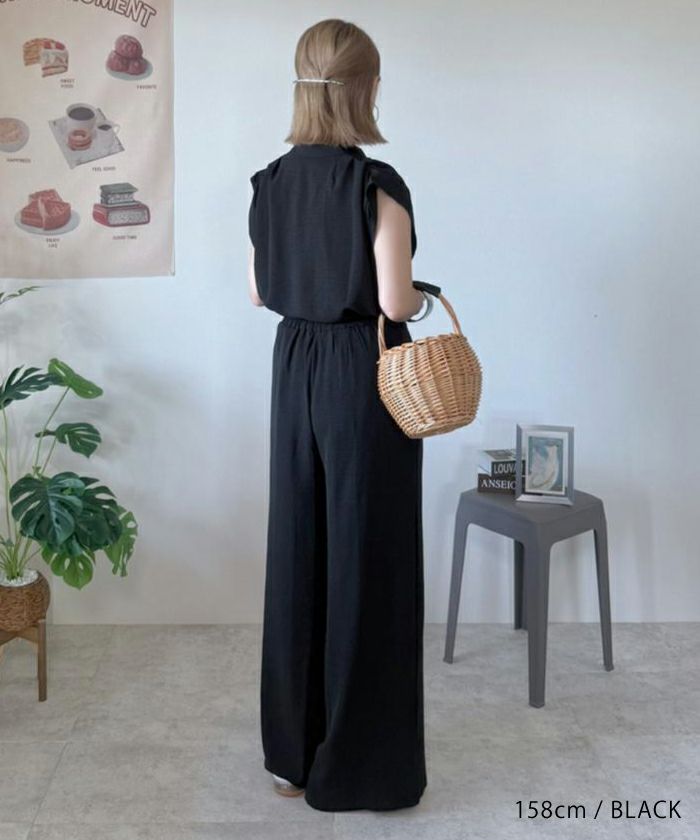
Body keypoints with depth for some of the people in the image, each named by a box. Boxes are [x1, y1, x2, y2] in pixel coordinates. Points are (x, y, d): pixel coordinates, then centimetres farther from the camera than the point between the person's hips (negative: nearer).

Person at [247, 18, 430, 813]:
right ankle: (358, 764, 16)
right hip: (366, 374, -6)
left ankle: (292, 751, 26)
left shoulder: (270, 183, 4)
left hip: (295, 368, 6)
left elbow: (260, 290, 9)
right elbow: (395, 301, -18)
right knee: (365, 558, 3)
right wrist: (422, 301, 3)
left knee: (298, 549, 13)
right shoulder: (377, 186, -15)